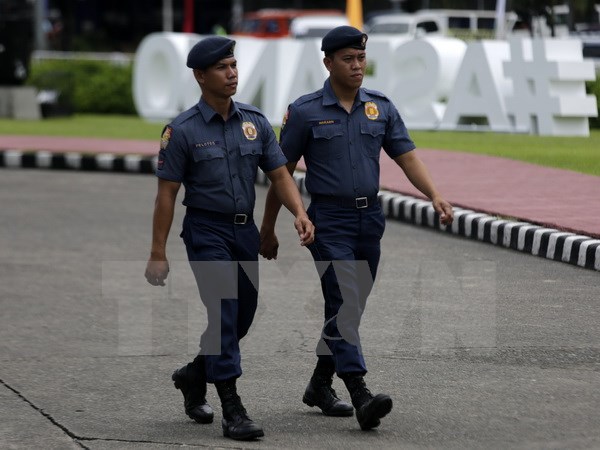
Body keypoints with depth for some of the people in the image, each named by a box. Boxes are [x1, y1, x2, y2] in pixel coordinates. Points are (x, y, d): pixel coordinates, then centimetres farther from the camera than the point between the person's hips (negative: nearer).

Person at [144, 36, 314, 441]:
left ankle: (193, 376, 36)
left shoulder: (255, 122, 4)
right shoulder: (183, 131, -8)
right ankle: (232, 409, -12)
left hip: (246, 230, 5)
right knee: (223, 313, -13)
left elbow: (279, 174, 4)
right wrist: (158, 253, -9)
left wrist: (300, 213, -14)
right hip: (207, 231, -5)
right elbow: (167, 194, -7)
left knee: (243, 317, 12)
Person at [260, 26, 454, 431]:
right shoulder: (305, 112, -3)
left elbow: (407, 157, 4)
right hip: (329, 220, -5)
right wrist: (268, 229, 4)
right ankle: (361, 397, -20)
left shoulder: (381, 108, 8)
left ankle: (320, 384, 28)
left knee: (350, 307, 12)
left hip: (370, 218, 5)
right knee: (344, 306, -14)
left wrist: (435, 196, -13)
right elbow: (282, 171, 2)